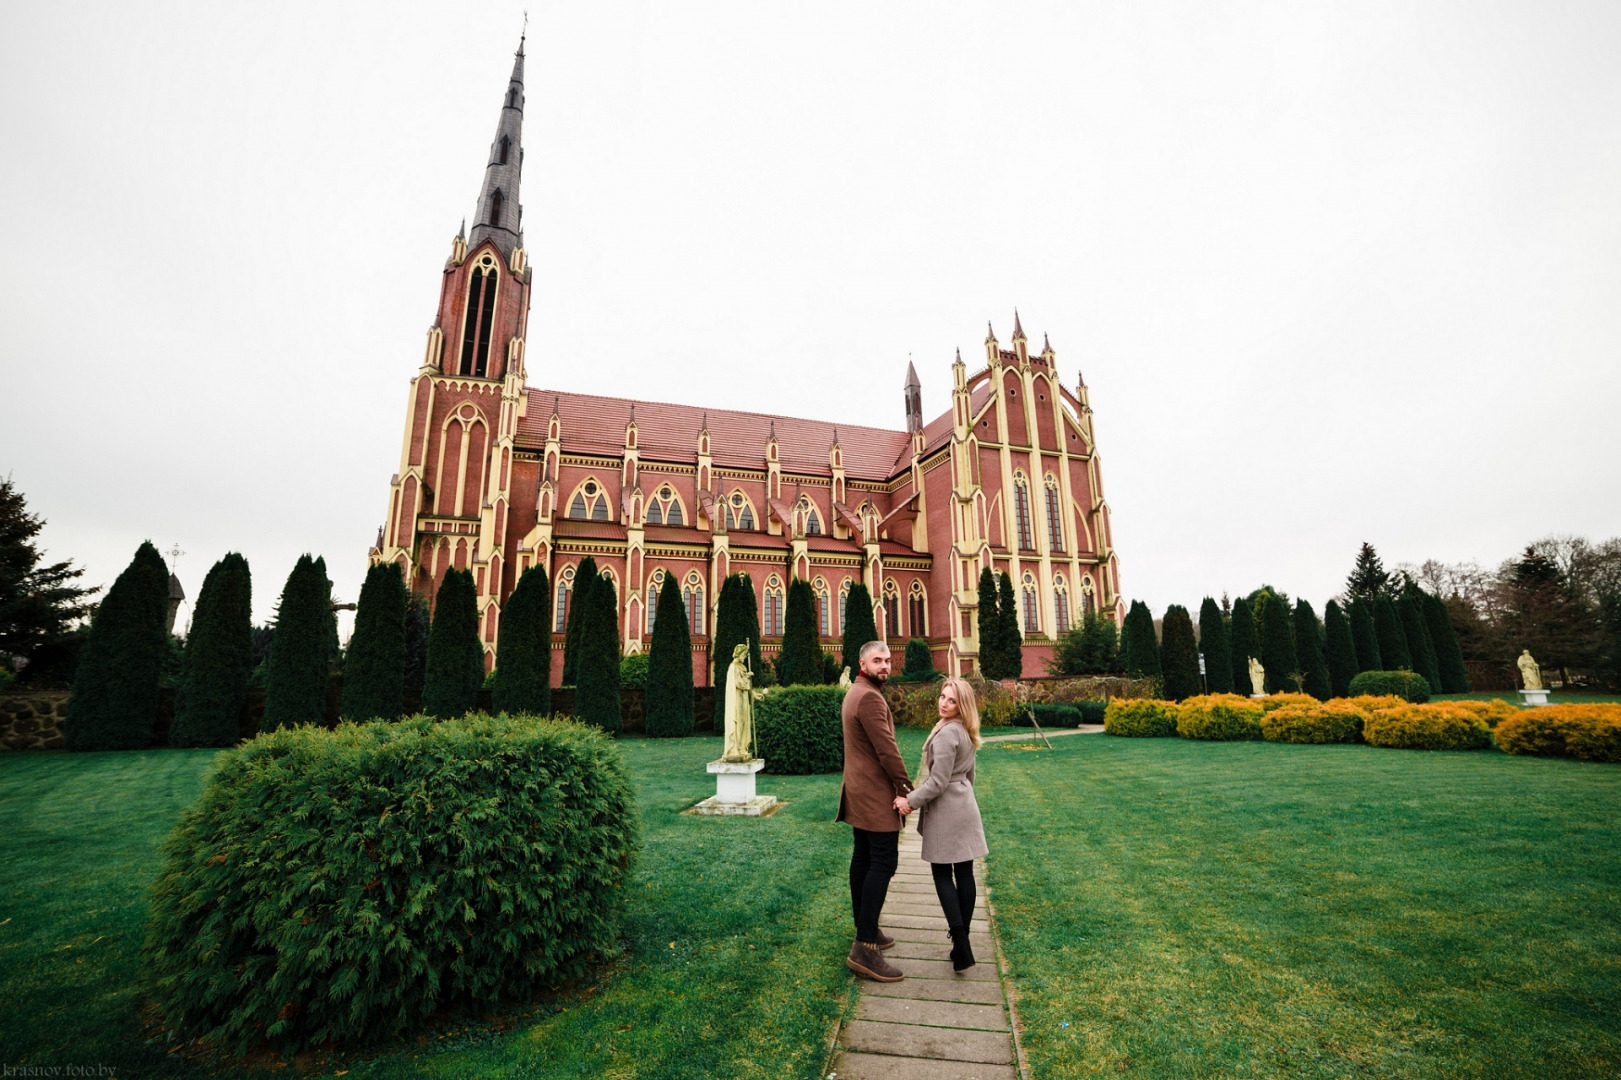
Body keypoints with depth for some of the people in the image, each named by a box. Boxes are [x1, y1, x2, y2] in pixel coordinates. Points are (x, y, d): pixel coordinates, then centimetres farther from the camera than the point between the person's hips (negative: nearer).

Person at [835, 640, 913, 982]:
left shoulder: (854, 693, 13)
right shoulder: (870, 697, -20)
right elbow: (887, 749, -22)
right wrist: (905, 788, -13)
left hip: (860, 791, 11)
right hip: (875, 794, -10)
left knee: (863, 859, 15)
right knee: (884, 862, -8)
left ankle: (865, 930, 26)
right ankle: (864, 949, -6)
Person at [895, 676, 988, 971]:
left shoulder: (946, 733, -21)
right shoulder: (966, 732, 9)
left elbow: (938, 781, -21)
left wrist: (911, 801, -14)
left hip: (946, 809, -9)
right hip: (965, 805, 9)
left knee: (942, 874, 1)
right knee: (964, 872, 11)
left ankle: (961, 946, -1)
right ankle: (962, 942, 20)